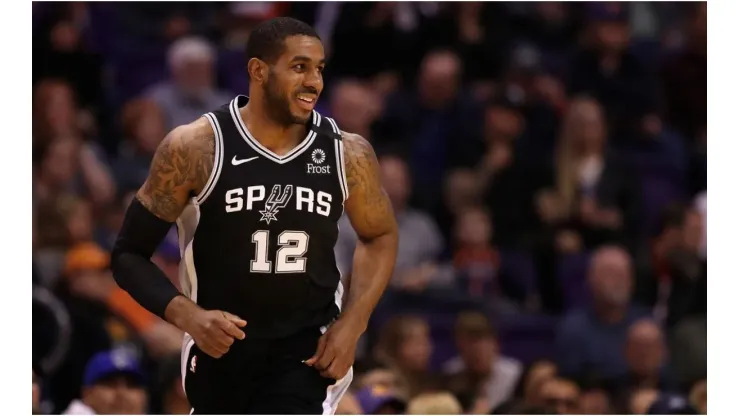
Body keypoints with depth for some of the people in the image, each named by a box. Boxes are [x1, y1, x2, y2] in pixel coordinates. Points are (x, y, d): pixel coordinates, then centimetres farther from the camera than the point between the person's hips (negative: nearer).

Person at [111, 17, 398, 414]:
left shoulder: (346, 154, -5)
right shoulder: (194, 148, -13)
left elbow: (380, 236, 14)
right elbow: (129, 254, -7)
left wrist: (352, 325, -1)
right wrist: (187, 316, -23)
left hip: (307, 349, 0)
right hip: (220, 344, 0)